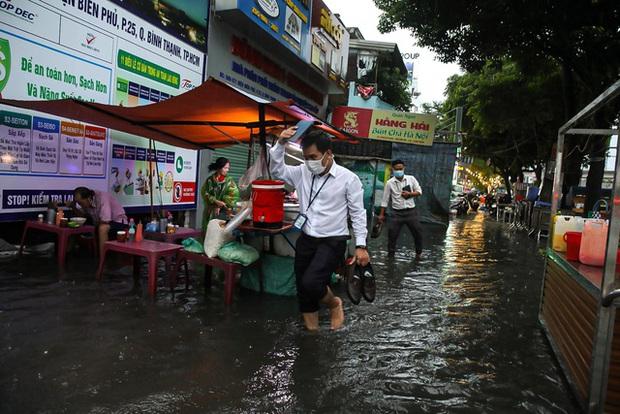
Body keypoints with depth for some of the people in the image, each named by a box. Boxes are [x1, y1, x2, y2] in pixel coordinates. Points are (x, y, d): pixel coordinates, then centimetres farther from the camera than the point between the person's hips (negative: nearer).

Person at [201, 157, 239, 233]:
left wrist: (220, 207, -12)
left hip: (223, 212, -2)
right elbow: (204, 193, -1)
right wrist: (216, 201, -15)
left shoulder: (229, 180, 0)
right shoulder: (210, 180, 3)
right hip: (210, 211, 2)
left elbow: (233, 195, -7)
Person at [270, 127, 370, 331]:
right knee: (303, 290, 9)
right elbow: (277, 170, 10)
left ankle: (334, 304, 11)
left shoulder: (348, 178, -10)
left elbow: (358, 213, -6)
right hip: (306, 240, 5)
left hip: (333, 242, -5)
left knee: (310, 283, -22)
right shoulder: (303, 172, 2)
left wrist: (361, 246, -9)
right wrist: (280, 144, -7)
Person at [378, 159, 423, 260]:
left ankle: (418, 252, 28)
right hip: (397, 212, -1)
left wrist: (410, 194, -13)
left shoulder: (411, 179, 1)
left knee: (417, 232, 8)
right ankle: (391, 253, 16)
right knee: (392, 234, 0)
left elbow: (419, 191, 7)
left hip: (411, 211, 1)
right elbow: (385, 200, 2)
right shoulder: (390, 183, -2)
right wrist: (381, 214, 2)